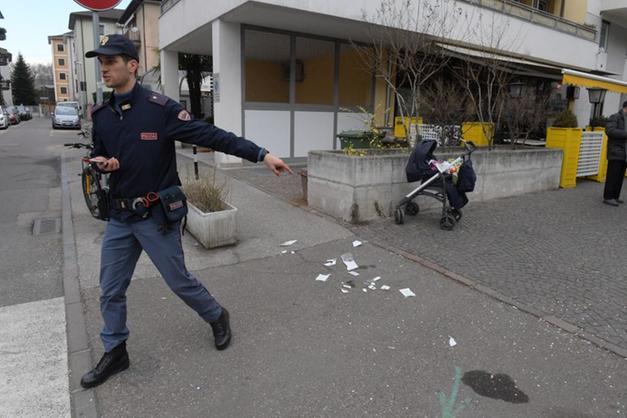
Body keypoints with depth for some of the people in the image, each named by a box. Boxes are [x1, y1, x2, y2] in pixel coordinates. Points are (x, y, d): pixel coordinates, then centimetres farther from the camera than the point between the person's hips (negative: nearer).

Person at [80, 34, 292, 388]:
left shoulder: (160, 108, -15)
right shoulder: (101, 115, 4)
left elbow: (211, 136, -21)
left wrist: (261, 154, -28)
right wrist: (100, 162, -7)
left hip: (156, 216, -6)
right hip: (119, 217, 6)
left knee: (180, 281, 7)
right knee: (111, 291, 13)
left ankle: (217, 317, 35)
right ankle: (115, 353, 34)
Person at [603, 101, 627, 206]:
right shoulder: (615, 117, -5)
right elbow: (609, 130, -20)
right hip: (616, 153, -7)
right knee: (613, 175, -6)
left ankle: (615, 196, 15)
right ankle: (608, 197, -1)